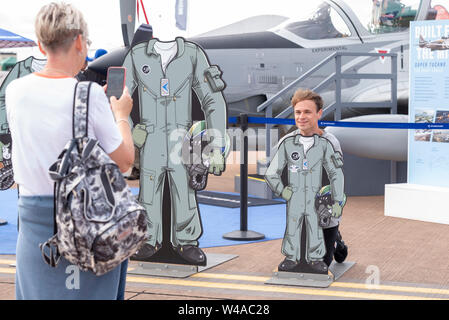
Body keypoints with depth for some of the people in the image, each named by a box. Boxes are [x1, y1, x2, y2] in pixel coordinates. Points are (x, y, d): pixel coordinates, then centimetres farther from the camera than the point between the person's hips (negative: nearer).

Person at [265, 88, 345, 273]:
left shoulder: (327, 143, -7)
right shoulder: (287, 143, -5)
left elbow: (336, 174, -2)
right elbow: (271, 174, 4)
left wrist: (338, 201, -4)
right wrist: (282, 190, -6)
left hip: (316, 198, -1)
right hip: (293, 197, 1)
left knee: (315, 228, 8)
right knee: (292, 227, 8)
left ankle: (316, 258, 24)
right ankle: (291, 258, 22)